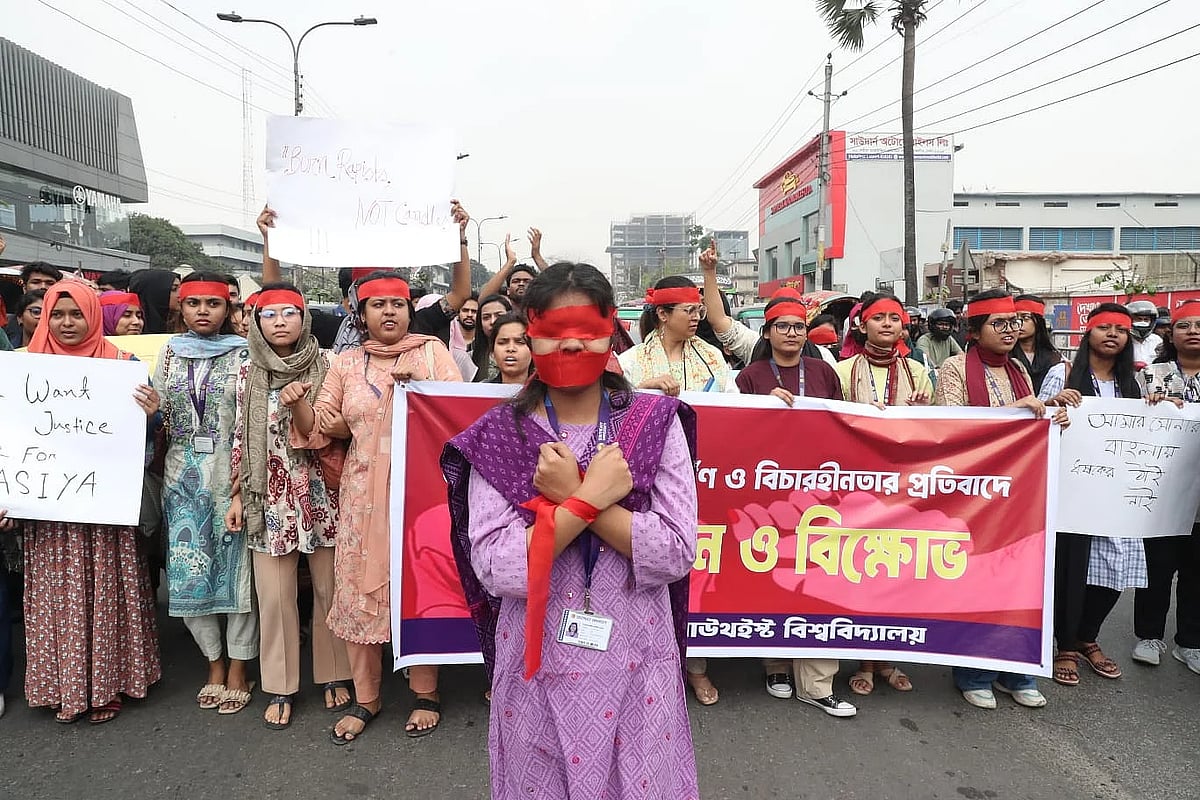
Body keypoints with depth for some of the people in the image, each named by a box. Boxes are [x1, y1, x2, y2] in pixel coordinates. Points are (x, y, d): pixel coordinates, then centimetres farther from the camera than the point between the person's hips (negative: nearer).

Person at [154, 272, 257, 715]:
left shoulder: (244, 353, -2)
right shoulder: (170, 352, 10)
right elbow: (157, 416, 16)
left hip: (233, 474, -3)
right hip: (183, 476, 4)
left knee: (237, 567, 1)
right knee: (188, 572, 6)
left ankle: (238, 668, 15)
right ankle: (214, 663, 24)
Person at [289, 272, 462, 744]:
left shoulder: (432, 351, 4)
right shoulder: (345, 364, 10)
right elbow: (318, 430, 8)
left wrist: (420, 390, -19)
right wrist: (298, 403, -10)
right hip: (364, 494, 2)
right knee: (359, 588, 5)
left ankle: (426, 693, 20)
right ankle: (365, 697, 23)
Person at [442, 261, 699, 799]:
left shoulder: (655, 422, -6)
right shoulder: (498, 435, -7)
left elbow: (676, 554, -14)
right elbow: (495, 571, -16)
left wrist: (569, 496, -20)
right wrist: (591, 497, -21)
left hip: (636, 664, 0)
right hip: (537, 669, 0)